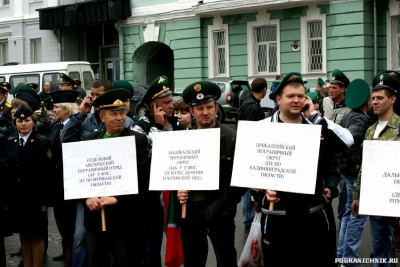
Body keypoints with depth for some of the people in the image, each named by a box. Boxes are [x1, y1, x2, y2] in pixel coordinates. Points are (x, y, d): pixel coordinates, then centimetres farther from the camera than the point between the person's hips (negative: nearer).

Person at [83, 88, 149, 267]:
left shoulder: (139, 140, -2)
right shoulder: (90, 140, 11)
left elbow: (142, 177, -11)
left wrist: (117, 199, -19)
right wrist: (88, 196, -11)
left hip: (125, 216, -4)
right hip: (95, 214, 4)